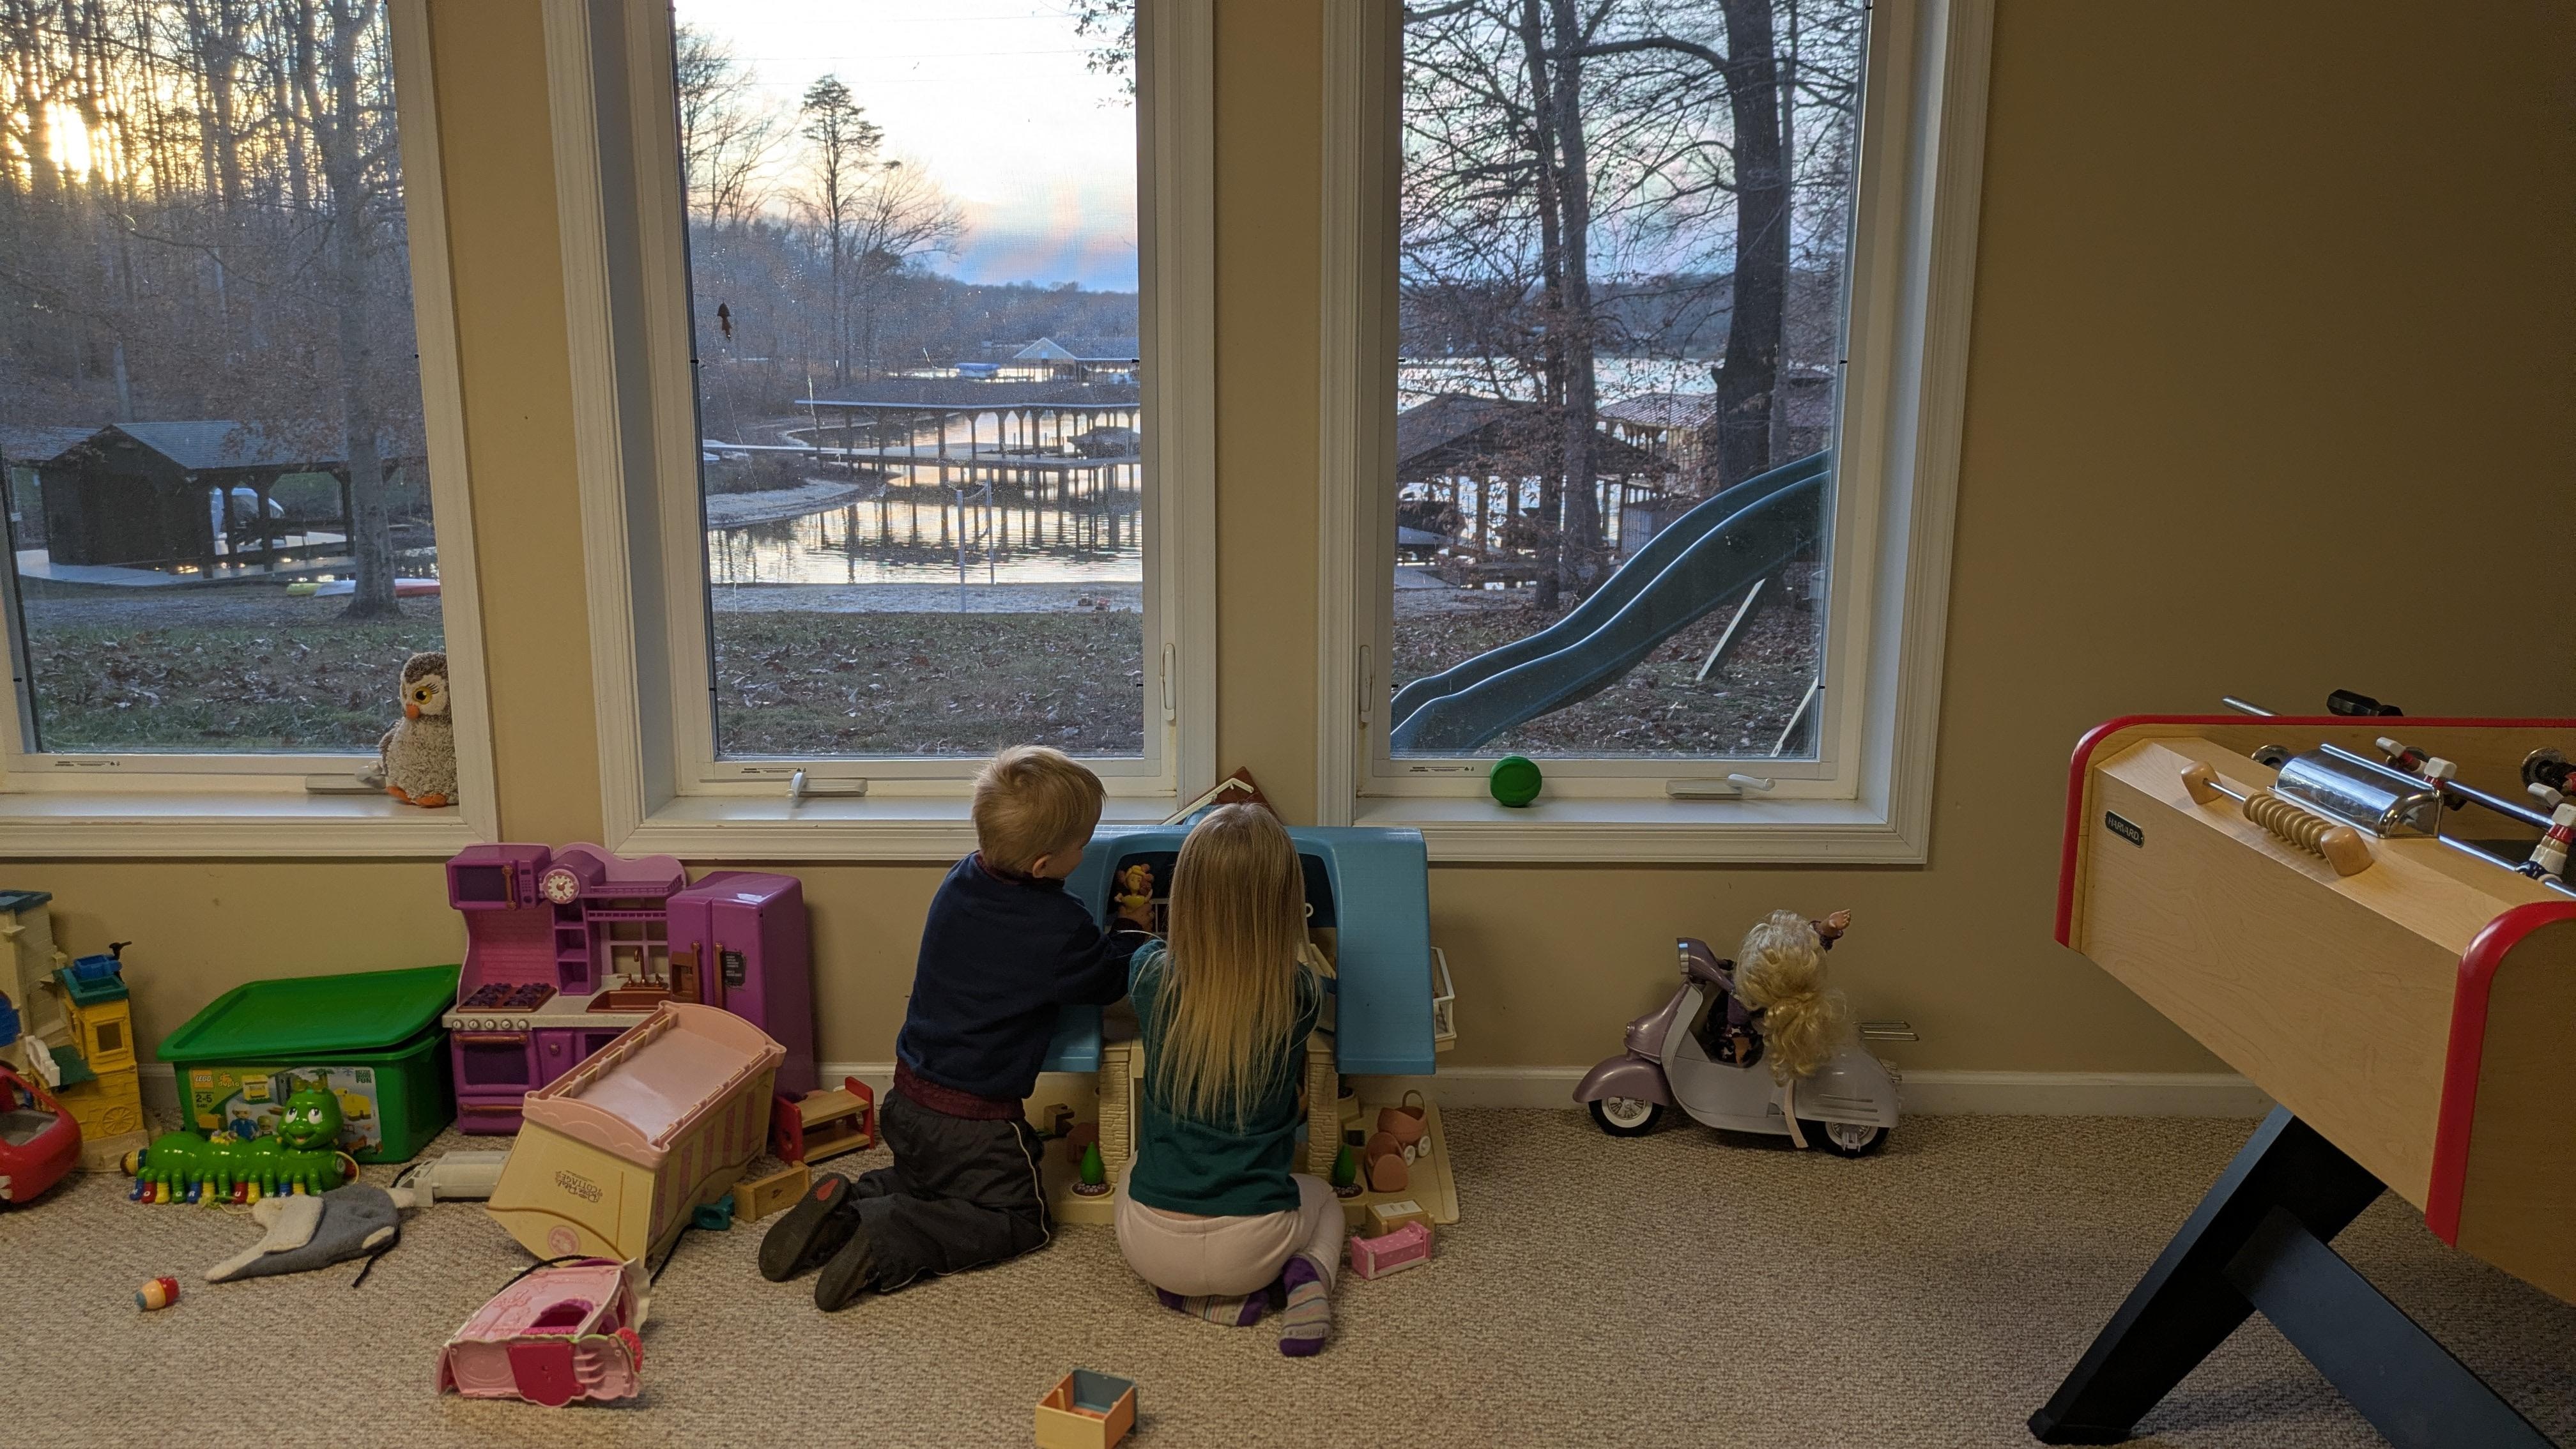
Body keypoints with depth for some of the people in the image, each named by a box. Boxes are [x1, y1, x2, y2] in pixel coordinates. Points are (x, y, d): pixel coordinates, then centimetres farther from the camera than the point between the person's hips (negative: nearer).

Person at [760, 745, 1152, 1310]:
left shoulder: (960, 882, -2)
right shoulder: (1059, 925, -23)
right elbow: (1107, 982, -4)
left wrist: (1111, 919, 14)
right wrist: (1130, 931, 14)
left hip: (908, 1100, 7)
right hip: (975, 1122, -7)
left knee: (927, 1183, 33)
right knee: (1020, 1219, 13)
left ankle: (845, 1207, 5)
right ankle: (888, 1241, -8)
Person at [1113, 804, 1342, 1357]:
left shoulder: (1153, 976, -12)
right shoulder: (1298, 995, -13)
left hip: (1152, 1243, 0)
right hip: (1252, 1244, 0)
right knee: (1322, 1196, 36)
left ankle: (1219, 1297, 12)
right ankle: (1308, 1276, 3)